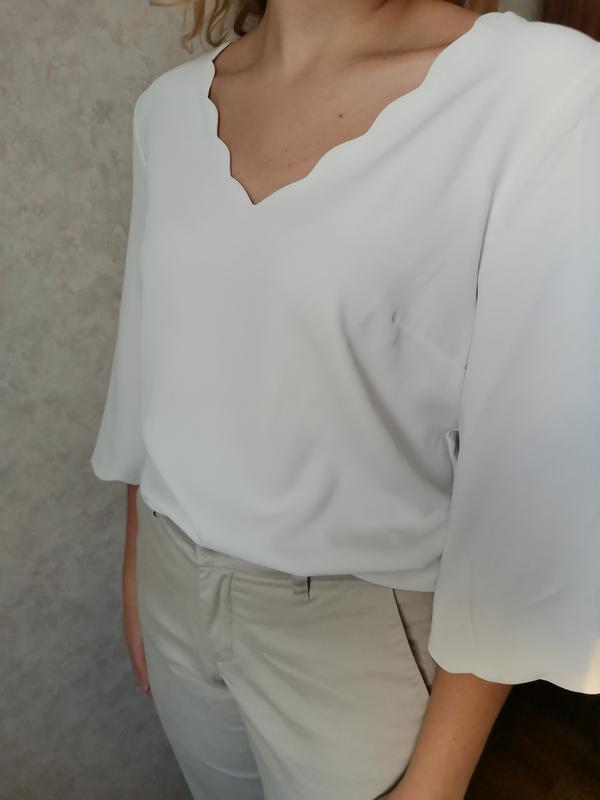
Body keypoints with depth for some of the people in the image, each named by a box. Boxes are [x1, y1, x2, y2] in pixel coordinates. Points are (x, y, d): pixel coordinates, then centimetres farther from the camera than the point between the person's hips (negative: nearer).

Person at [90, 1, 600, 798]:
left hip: (359, 627, -4)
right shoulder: (171, 106, -2)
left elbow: (530, 472, -17)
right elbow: (152, 357, 6)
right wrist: (135, 568, 14)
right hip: (176, 587, 5)